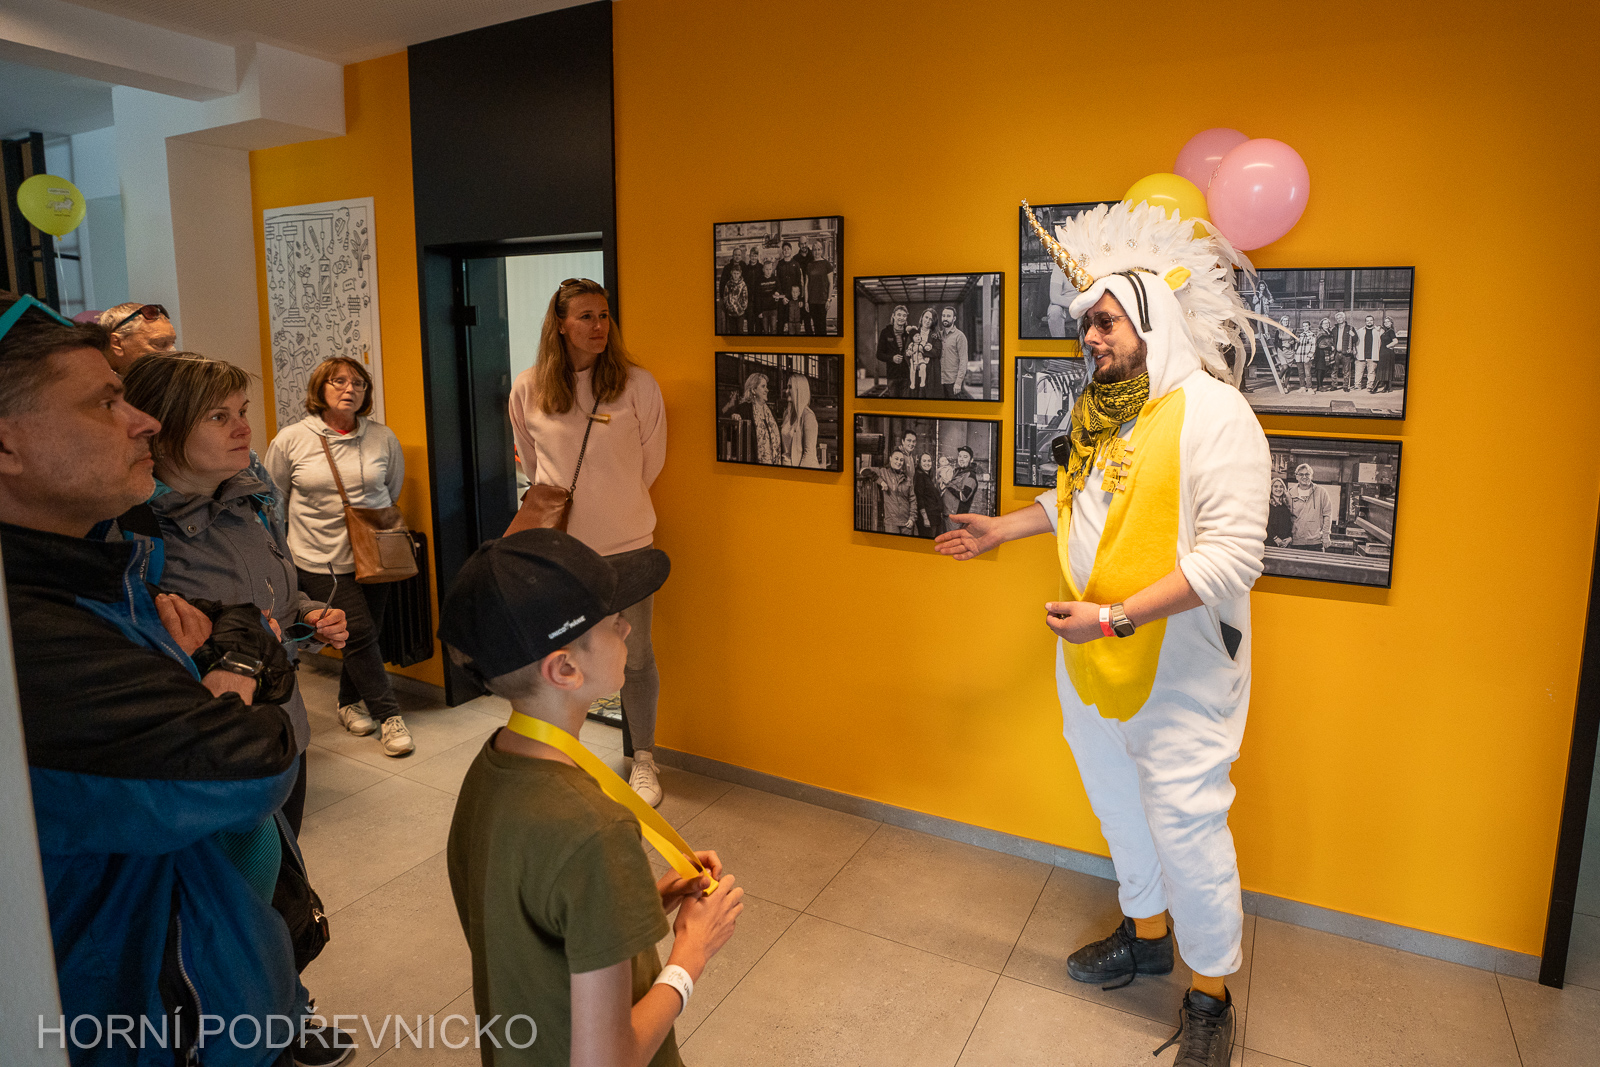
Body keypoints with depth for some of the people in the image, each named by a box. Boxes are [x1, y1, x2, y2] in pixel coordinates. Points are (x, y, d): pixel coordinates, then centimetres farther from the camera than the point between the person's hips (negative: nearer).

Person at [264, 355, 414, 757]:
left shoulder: (382, 438, 1)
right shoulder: (291, 440, -3)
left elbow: (394, 492, 17)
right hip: (321, 559, -2)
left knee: (364, 634, 10)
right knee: (359, 633, -7)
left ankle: (350, 702, 33)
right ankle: (388, 715, 3)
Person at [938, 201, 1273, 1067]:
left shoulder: (1214, 413, -17)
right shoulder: (1098, 411, 6)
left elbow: (1231, 556, -24)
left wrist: (1117, 618, -28)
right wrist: (1001, 529, 25)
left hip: (1175, 669, -7)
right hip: (1089, 662, 7)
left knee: (1185, 828, 3)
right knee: (1119, 808, 21)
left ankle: (1210, 993, 27)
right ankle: (1145, 934, 45)